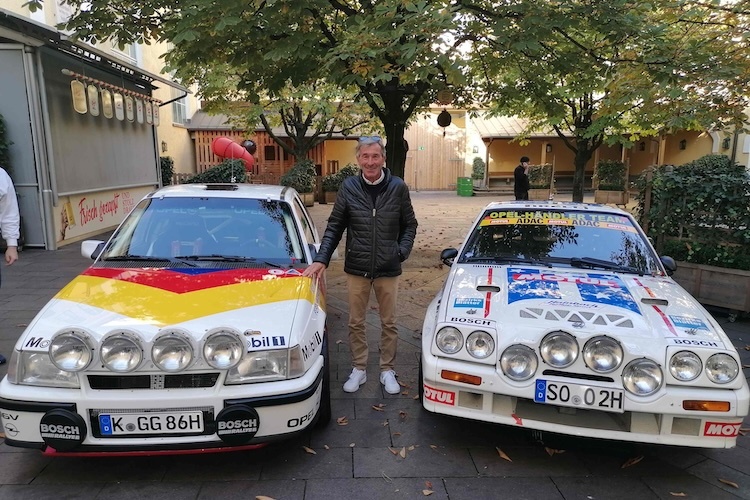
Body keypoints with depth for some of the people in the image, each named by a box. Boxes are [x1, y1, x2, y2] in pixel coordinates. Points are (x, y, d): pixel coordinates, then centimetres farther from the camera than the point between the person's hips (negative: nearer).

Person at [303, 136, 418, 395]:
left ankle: (387, 371, 29)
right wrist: (321, 259, -8)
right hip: (356, 269, 1)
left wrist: (402, 252, -7)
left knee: (389, 323, 12)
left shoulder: (398, 187, -6)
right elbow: (334, 227, 0)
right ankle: (359, 369, 30)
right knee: (356, 323, 12)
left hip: (388, 270, 0)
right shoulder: (348, 187, -5)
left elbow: (410, 225, 5)